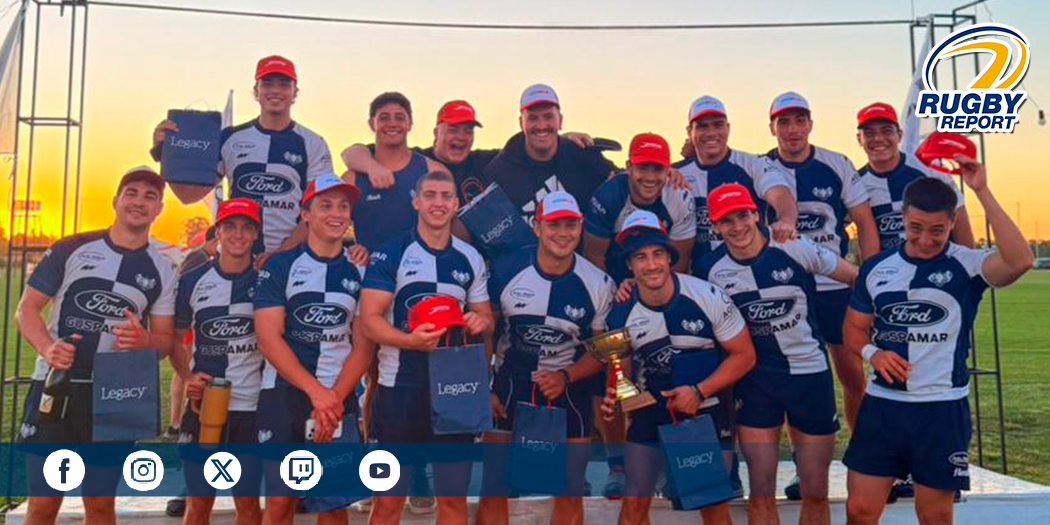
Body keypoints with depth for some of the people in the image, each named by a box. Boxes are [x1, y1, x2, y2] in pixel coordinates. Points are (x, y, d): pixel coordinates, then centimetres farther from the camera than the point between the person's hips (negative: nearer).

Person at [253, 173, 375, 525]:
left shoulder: (360, 271, 6)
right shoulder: (280, 265, 0)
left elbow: (363, 346, 2)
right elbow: (268, 338, -7)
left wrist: (334, 399, -10)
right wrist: (316, 391, -15)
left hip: (339, 398, 2)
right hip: (284, 393, -1)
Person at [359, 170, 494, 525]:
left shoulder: (471, 259, 9)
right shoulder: (389, 253, -4)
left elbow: (486, 319, 15)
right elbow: (370, 319, -10)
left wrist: (481, 322, -9)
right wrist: (411, 340, -28)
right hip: (400, 387, -3)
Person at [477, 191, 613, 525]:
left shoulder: (598, 284, -8)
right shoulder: (505, 270, -10)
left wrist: (565, 377, -14)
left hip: (569, 390, 1)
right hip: (509, 386, 0)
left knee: (570, 494, 9)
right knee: (493, 489, 4)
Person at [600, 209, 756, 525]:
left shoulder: (709, 297, -18)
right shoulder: (620, 313, -10)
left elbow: (744, 355, -10)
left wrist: (699, 391, -21)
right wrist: (616, 395, -14)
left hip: (707, 414, -2)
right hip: (650, 414, 2)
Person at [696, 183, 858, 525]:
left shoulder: (794, 248, -13)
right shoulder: (711, 268, -7)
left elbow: (859, 279, -3)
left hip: (811, 373, 0)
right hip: (755, 380, 1)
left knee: (815, 493, 8)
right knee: (761, 493, 3)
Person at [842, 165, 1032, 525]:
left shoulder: (966, 266, -7)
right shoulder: (875, 268, 4)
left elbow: (1020, 261, -28)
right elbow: (854, 328, 12)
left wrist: (982, 192, -28)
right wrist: (872, 352, -10)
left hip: (943, 408, -2)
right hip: (881, 405, 3)